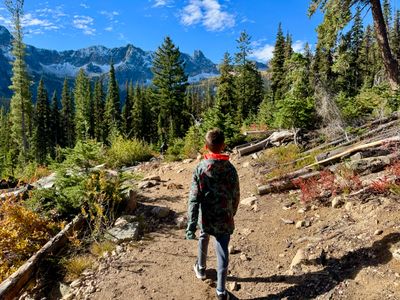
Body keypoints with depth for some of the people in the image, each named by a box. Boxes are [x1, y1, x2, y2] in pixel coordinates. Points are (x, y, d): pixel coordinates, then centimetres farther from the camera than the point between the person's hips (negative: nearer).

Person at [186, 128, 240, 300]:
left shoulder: (200, 168, -13)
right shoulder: (230, 169, -8)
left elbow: (194, 199, -16)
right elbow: (235, 197, 0)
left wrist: (191, 225, -14)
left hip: (206, 217, 1)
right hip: (224, 219, 0)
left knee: (203, 238, 28)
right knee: (222, 253, 8)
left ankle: (201, 269, 49)